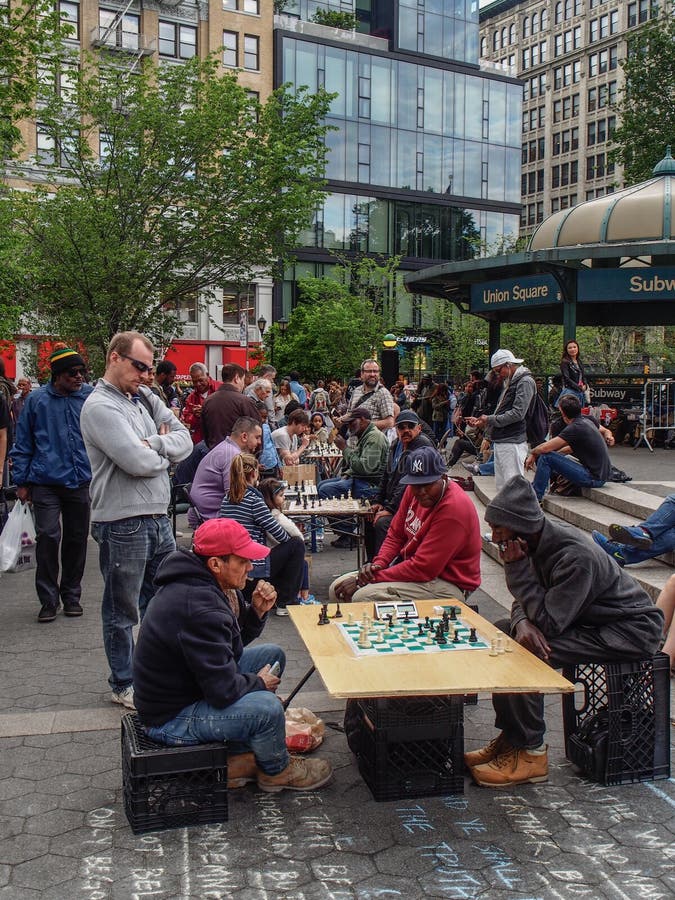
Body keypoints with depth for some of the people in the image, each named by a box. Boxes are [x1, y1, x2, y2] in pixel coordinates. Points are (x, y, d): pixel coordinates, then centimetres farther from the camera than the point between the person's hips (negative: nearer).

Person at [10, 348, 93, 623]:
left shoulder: (92, 396, 2)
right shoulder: (37, 400, 0)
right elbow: (23, 444, 5)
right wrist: (21, 482, 3)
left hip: (81, 482, 2)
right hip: (46, 483, -2)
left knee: (76, 539, 9)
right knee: (48, 537, -8)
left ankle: (71, 595, 24)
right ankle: (48, 599, 6)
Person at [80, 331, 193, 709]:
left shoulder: (144, 397, 11)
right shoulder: (100, 406, -14)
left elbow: (185, 439, 7)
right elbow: (139, 462, -22)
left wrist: (154, 444, -12)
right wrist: (164, 453, -2)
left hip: (158, 517, 8)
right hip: (123, 524, -8)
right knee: (123, 611, 9)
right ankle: (124, 685, 24)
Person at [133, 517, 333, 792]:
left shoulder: (198, 583, 0)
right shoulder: (199, 608, -32)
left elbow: (234, 643, 14)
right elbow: (223, 691, -31)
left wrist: (257, 611, -6)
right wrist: (258, 682, -11)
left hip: (184, 686, 11)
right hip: (170, 718, -11)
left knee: (272, 655, 11)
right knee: (267, 707, -27)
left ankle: (239, 758, 12)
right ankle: (276, 770, 7)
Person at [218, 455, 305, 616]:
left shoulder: (227, 498, 6)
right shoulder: (254, 499, -15)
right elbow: (276, 531, -12)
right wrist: (292, 540, 9)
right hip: (253, 570, -9)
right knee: (297, 544, 10)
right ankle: (286, 602, 11)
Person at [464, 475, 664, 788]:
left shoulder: (576, 557, -31)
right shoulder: (539, 540, -4)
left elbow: (549, 623, -28)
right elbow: (526, 603, 3)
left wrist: (517, 568, -26)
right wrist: (522, 622, -21)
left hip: (630, 630, -10)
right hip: (589, 618, 10)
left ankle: (530, 753, -9)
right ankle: (510, 735, 9)